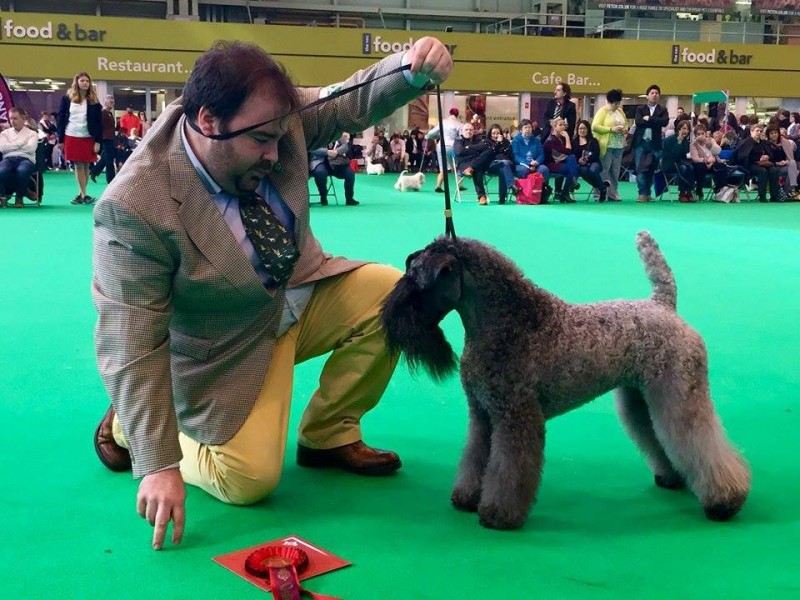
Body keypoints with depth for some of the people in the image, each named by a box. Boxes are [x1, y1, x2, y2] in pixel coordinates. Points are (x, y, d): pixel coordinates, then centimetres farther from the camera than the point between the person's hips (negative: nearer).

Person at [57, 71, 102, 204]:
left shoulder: (94, 101, 3)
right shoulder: (67, 99, 3)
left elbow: (99, 122, 2)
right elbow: (61, 119, 5)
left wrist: (98, 141, -6)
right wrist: (60, 140, 1)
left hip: (89, 138, 0)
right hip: (72, 137, 0)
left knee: (86, 165, 1)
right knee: (78, 165, -2)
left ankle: (81, 194, 10)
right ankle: (84, 194, -1)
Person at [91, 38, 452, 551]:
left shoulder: (275, 115, -18)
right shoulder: (136, 206, -33)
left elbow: (355, 99, -6)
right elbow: (133, 345, -30)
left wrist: (414, 69, -31)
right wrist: (159, 466, -30)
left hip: (300, 292, 6)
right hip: (227, 348, -6)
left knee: (392, 293, -11)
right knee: (247, 481, -14)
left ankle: (328, 436, 7)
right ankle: (126, 426, 15)